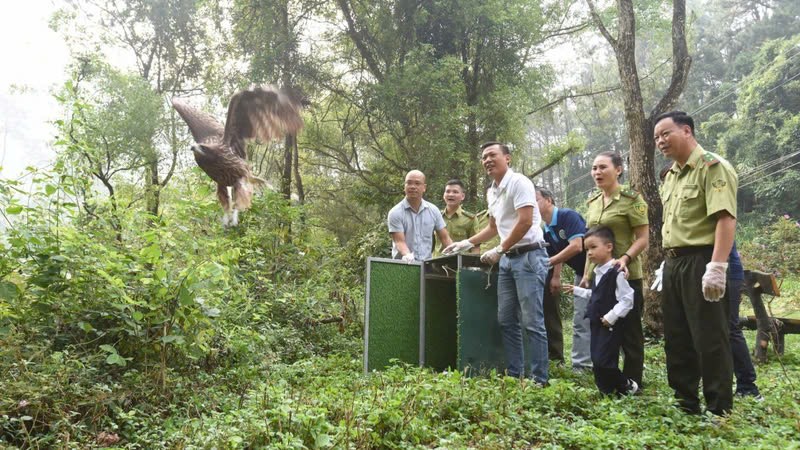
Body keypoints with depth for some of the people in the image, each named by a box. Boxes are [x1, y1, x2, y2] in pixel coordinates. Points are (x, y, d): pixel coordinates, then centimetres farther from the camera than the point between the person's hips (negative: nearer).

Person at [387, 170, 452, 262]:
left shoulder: (433, 210, 7)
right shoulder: (395, 213, -4)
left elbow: (445, 238, 11)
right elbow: (399, 241, -10)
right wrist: (407, 255, -29)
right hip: (403, 264, -3)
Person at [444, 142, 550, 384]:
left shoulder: (519, 182, -10)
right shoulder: (491, 191, 16)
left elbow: (525, 222, -18)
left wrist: (498, 250, -14)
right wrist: (466, 243, 23)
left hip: (529, 256, -9)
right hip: (507, 258, 9)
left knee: (532, 322, -7)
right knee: (506, 320, 9)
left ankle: (540, 380, 1)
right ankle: (514, 374, 18)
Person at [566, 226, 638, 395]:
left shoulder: (616, 272, -17)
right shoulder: (598, 272, 13)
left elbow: (627, 299, -20)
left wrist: (611, 316, -23)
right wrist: (577, 290, 26)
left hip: (610, 326, -9)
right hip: (597, 324, 9)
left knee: (603, 362, -11)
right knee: (597, 362, 10)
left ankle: (627, 386, 10)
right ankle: (607, 392, 20)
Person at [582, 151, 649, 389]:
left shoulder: (631, 199, -8)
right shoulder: (593, 202, 12)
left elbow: (643, 238, -11)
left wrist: (625, 258, -28)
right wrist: (586, 274, 14)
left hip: (626, 276, -7)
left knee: (629, 332, 3)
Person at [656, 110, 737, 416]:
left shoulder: (712, 167, -10)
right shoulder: (670, 176, 17)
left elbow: (726, 218, -20)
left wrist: (717, 267, -27)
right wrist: (667, 262, 18)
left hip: (700, 261, -9)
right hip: (673, 263, 9)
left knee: (709, 339, -2)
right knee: (676, 338, 13)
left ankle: (719, 410, 9)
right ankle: (684, 402, 25)